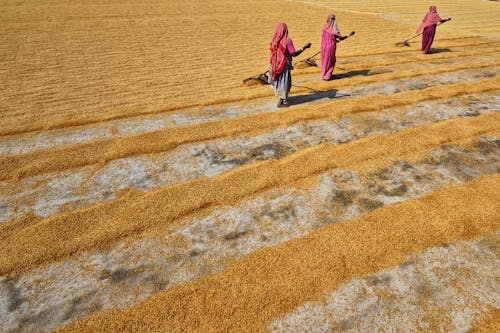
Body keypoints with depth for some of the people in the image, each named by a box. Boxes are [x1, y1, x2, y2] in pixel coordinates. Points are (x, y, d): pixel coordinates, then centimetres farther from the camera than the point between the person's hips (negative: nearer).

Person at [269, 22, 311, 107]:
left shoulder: (274, 41, -1)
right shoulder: (287, 41, -17)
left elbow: (273, 53, 6)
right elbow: (294, 54, -19)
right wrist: (304, 47, -15)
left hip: (276, 65, 6)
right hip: (284, 65, -6)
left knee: (278, 81, 18)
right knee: (284, 82, 6)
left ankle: (281, 99, 28)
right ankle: (282, 102, 12)